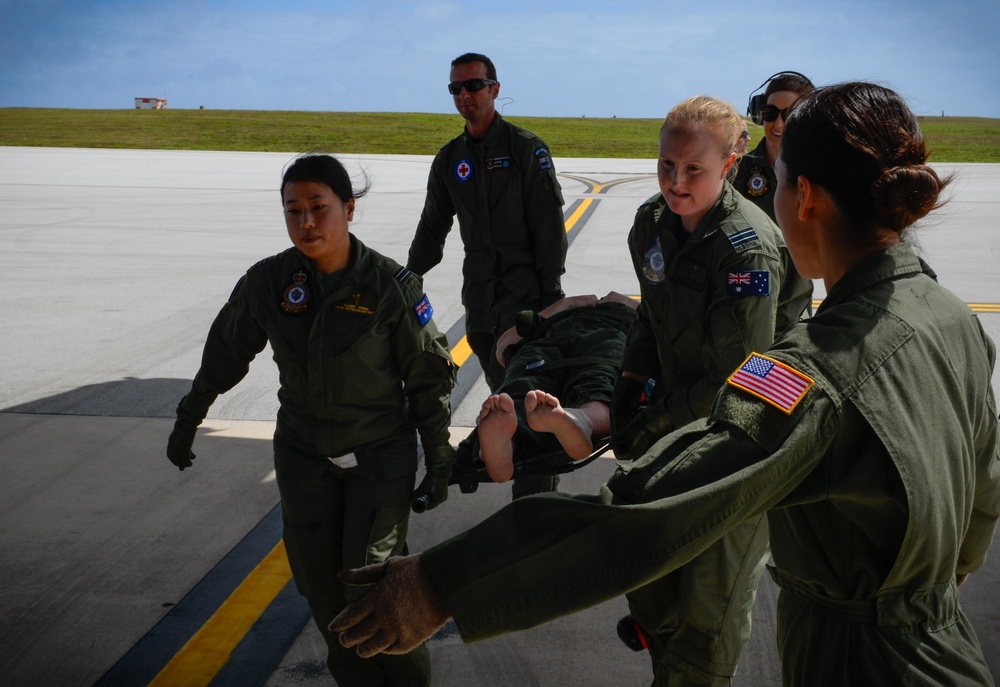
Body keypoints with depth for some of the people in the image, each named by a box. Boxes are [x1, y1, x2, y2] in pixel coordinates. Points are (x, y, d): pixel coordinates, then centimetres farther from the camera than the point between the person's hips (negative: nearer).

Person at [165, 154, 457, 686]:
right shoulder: (268, 281, -7)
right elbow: (225, 353, 10)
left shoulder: (391, 284, -16)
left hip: (381, 456, -3)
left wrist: (439, 461, -5)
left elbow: (428, 378, -7)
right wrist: (188, 420, 20)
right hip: (302, 455, 4)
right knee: (322, 586, 7)